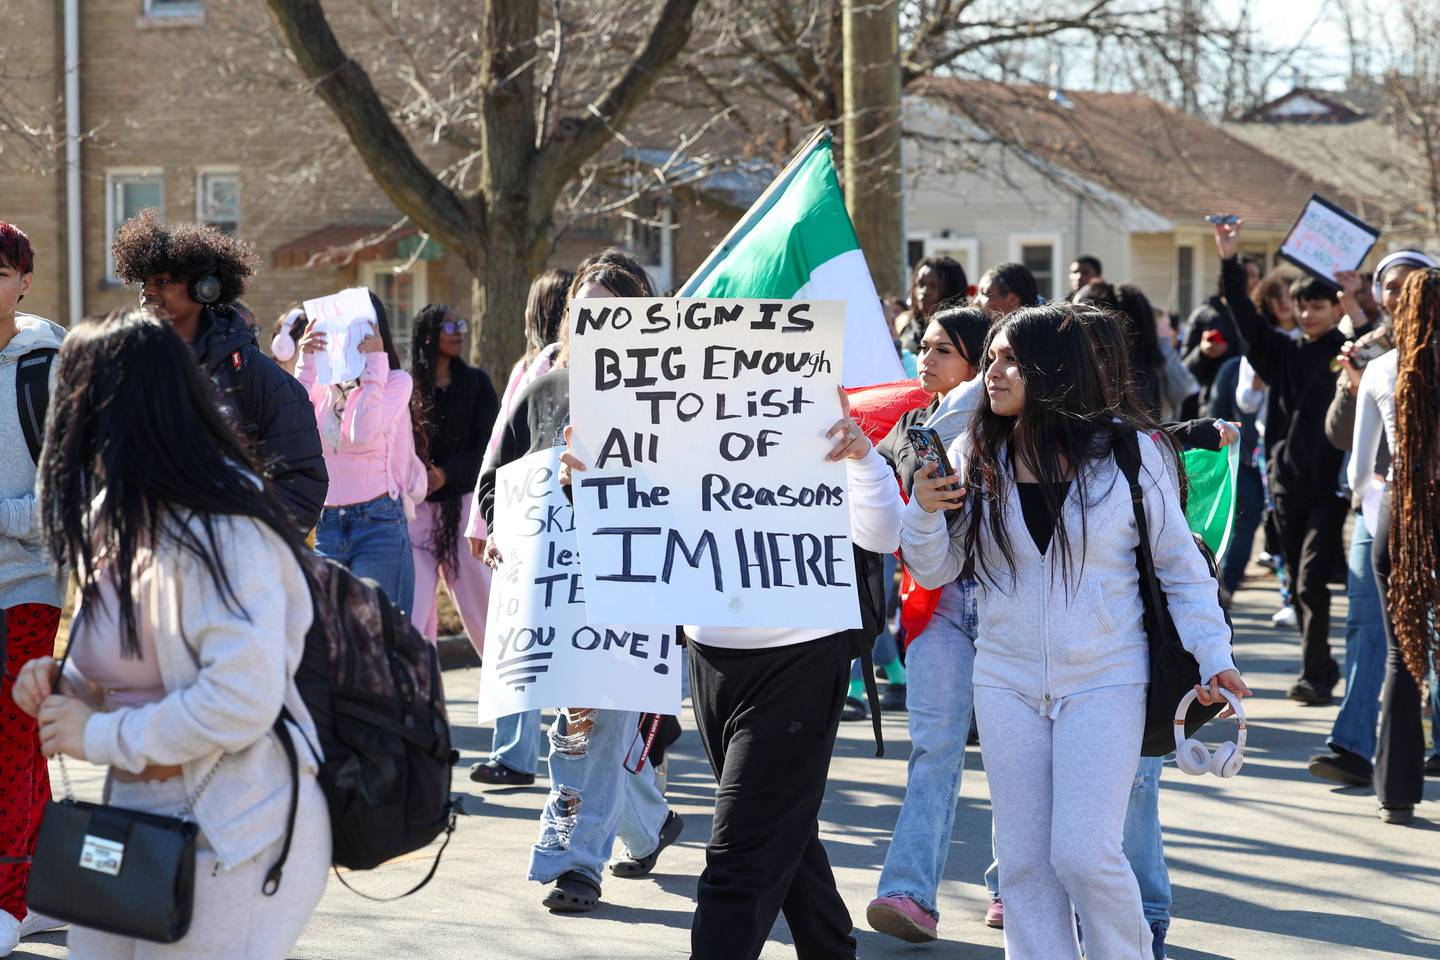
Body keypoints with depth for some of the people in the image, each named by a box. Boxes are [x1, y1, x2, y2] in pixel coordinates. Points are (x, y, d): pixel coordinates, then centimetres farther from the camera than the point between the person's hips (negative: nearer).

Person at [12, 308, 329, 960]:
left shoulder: (224, 533, -18)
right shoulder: (120, 520, 12)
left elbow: (241, 702, -26)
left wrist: (99, 735, -16)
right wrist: (67, 684, 1)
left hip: (231, 837, -8)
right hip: (132, 821, 8)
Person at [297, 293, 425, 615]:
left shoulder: (396, 381, -2)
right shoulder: (321, 383, 9)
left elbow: (363, 434, -19)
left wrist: (374, 364, -13)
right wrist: (307, 365, -5)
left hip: (378, 525, -5)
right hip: (327, 525, 5)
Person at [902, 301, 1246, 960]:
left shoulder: (1128, 451, -5)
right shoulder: (974, 458, 2)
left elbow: (1180, 564, 2)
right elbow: (935, 571, 5)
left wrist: (1211, 655, -5)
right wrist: (924, 510, -14)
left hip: (1104, 683, -4)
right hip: (1006, 684, 4)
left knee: (1083, 855, -12)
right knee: (1024, 863, 6)